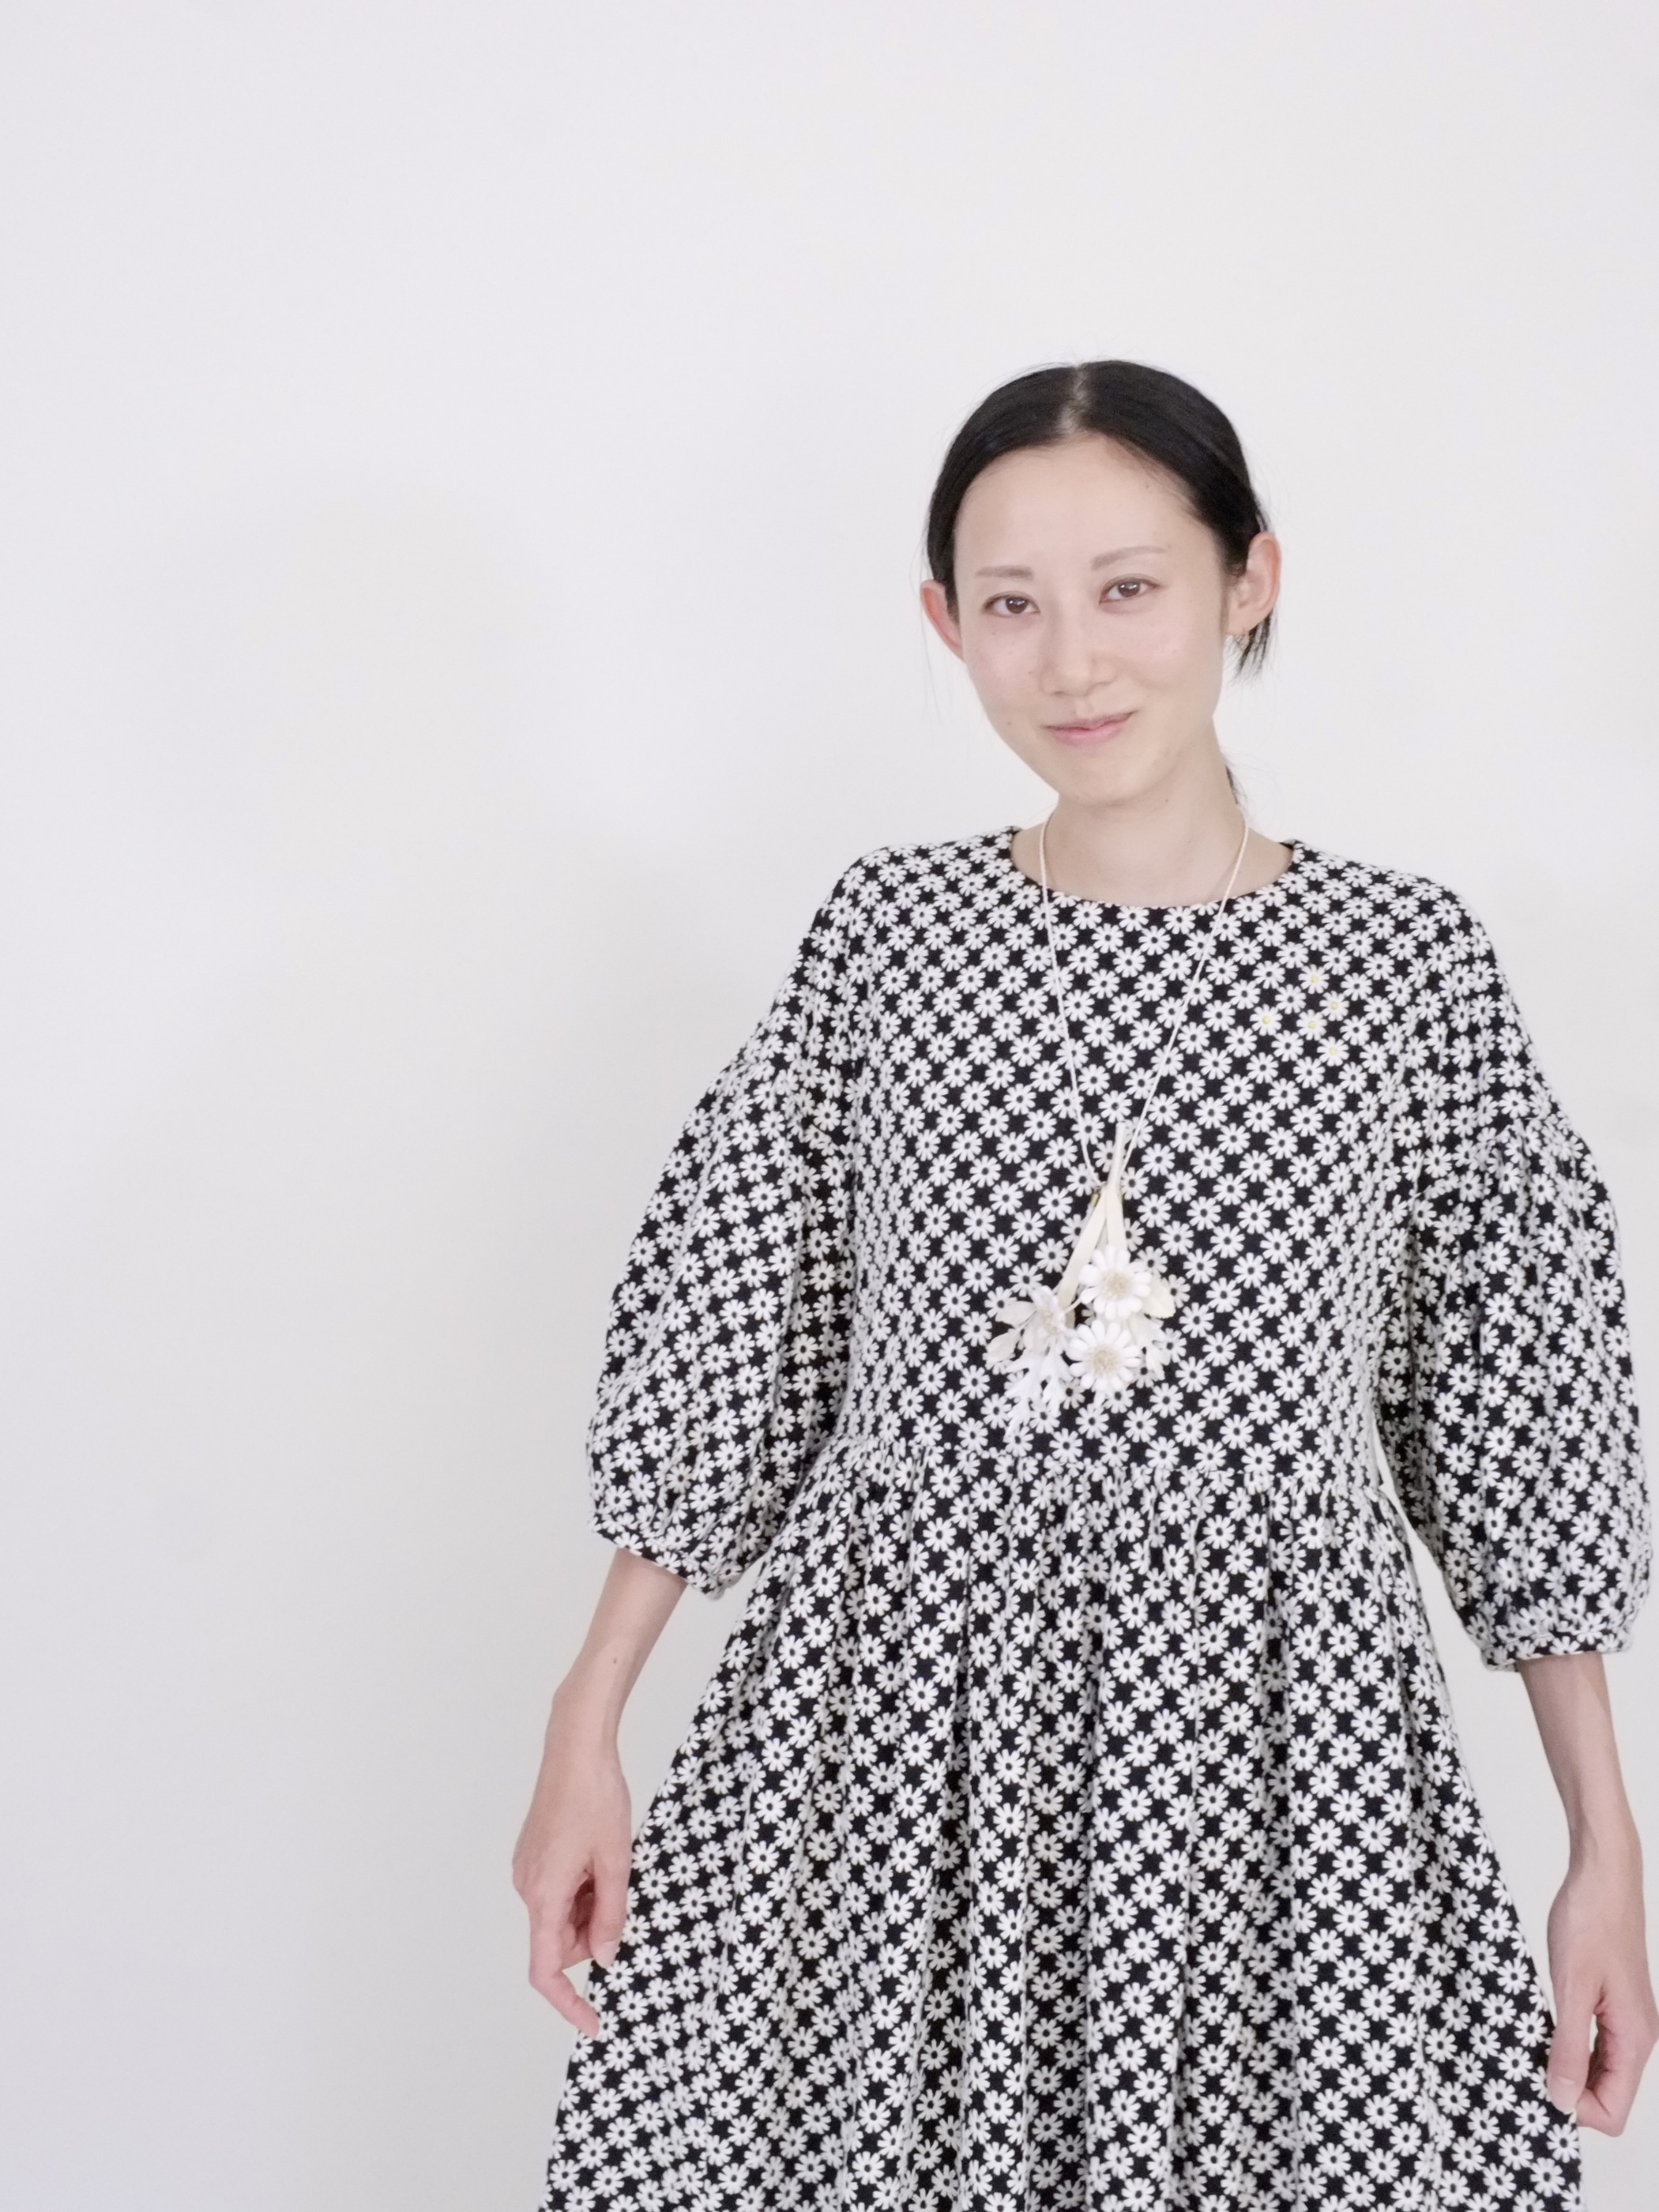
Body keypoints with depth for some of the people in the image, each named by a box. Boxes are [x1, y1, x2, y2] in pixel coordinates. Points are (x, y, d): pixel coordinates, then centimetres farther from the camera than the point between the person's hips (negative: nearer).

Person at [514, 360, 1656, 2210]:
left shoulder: (1407, 960, -3)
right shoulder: (886, 931, 0)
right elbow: (730, 1349, 2)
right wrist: (585, 1732, 1)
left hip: (1267, 1731, 0)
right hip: (893, 1710, 1)